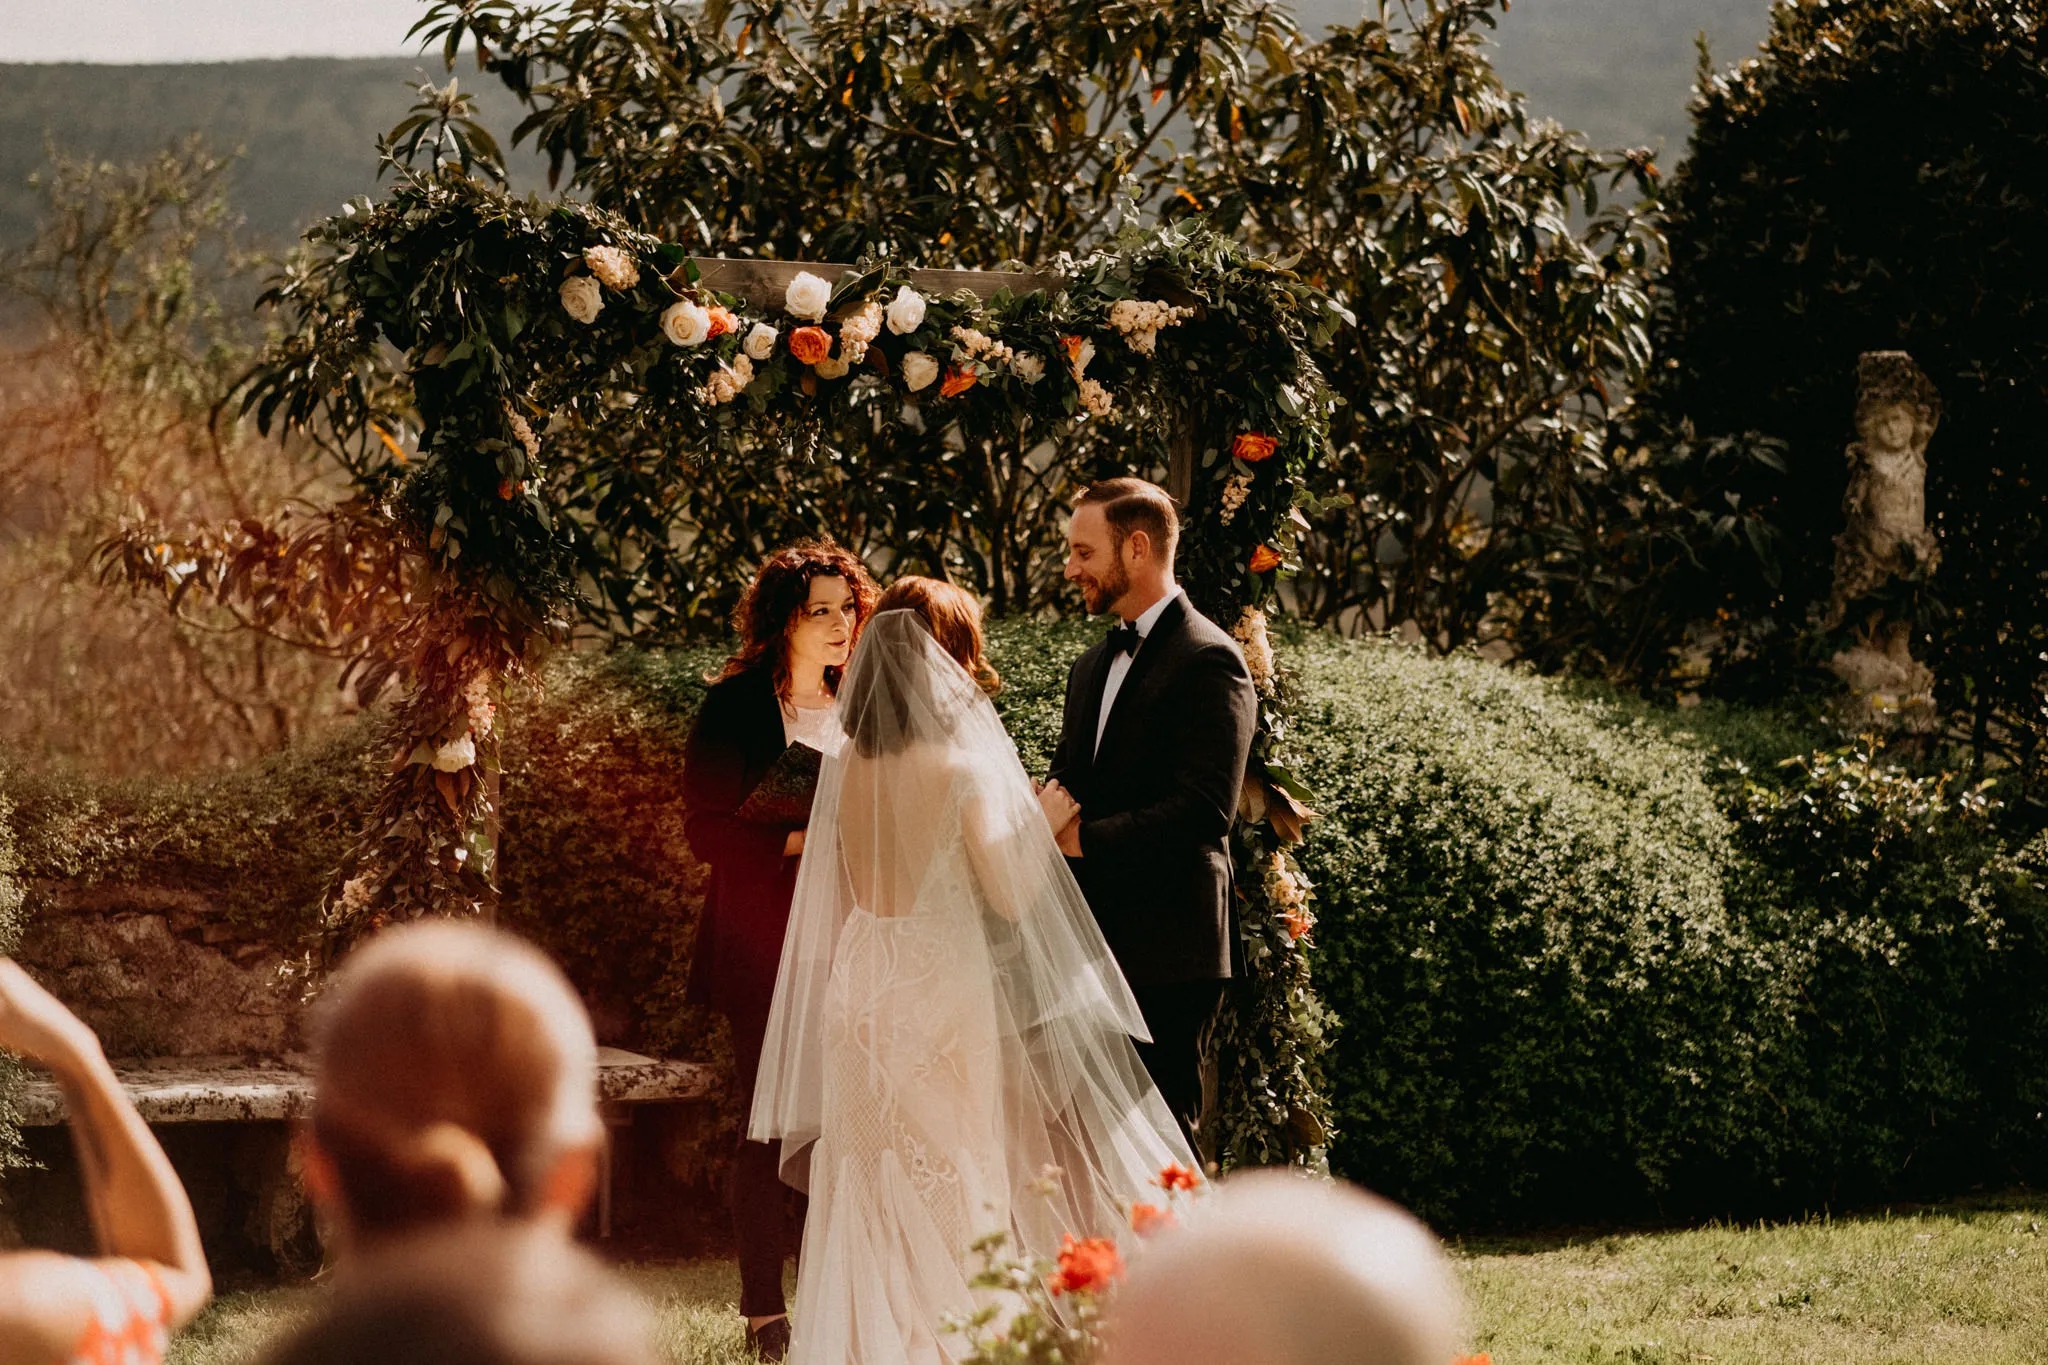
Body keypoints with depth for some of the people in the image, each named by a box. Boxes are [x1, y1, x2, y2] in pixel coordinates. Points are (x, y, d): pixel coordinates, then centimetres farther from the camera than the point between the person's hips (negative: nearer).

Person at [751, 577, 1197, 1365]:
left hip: (864, 997, 5)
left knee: (877, 1199, 11)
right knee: (964, 1189, 3)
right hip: (949, 997, -5)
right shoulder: (965, 765, -13)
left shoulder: (849, 766, 3)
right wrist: (1043, 824, 2)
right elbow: (1010, 897, -14)